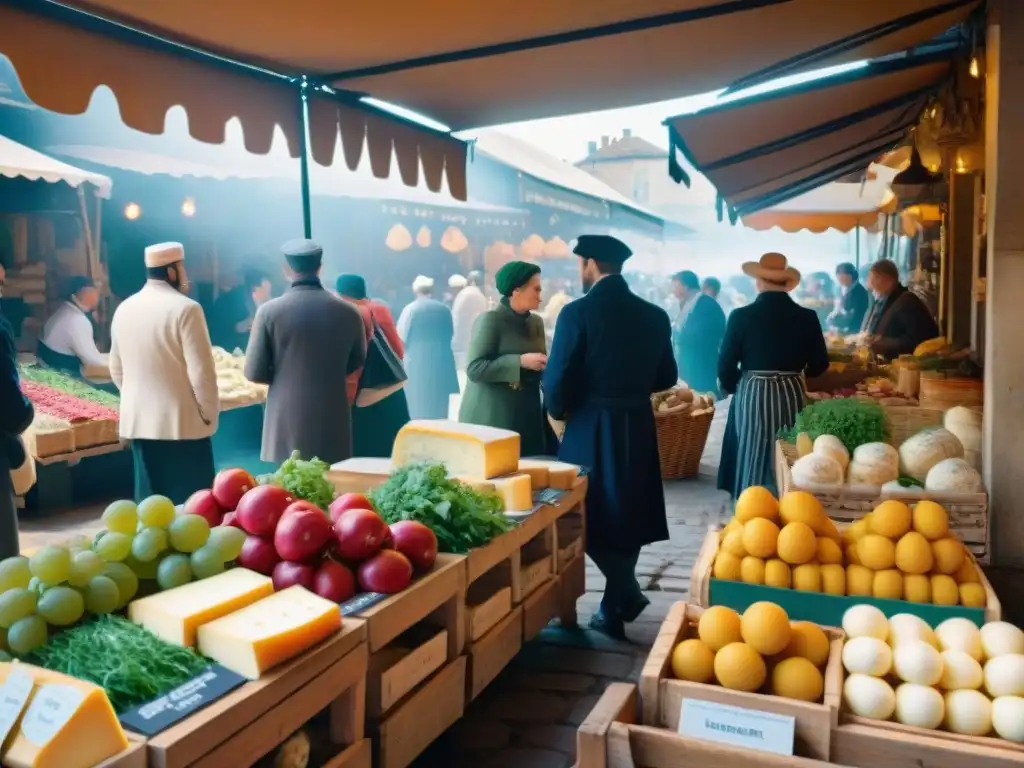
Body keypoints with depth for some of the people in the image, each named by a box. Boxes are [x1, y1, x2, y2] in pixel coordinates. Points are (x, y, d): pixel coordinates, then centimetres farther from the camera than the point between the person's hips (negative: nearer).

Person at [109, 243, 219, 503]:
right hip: (182, 422, -6)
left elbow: (116, 368, 14)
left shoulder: (124, 309, 7)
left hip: (139, 420, 6)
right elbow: (201, 369, -15)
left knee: (150, 499, 12)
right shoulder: (185, 308, -13)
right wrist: (209, 412, -4)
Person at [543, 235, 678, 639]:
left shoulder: (577, 312, -13)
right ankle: (614, 608, 24)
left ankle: (626, 594, 2)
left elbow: (558, 380, -14)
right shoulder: (655, 315, 3)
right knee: (626, 514, 16)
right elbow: (666, 377, 11)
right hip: (638, 428, 5)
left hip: (591, 430, -5)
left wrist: (560, 412, 6)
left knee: (592, 516, 11)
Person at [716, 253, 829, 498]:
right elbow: (819, 365, 4)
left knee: (752, 466, 9)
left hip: (752, 397, -2)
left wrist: (734, 389, 16)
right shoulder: (807, 317, -3)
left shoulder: (741, 315, -8)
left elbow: (726, 367, -5)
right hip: (791, 397, 2)